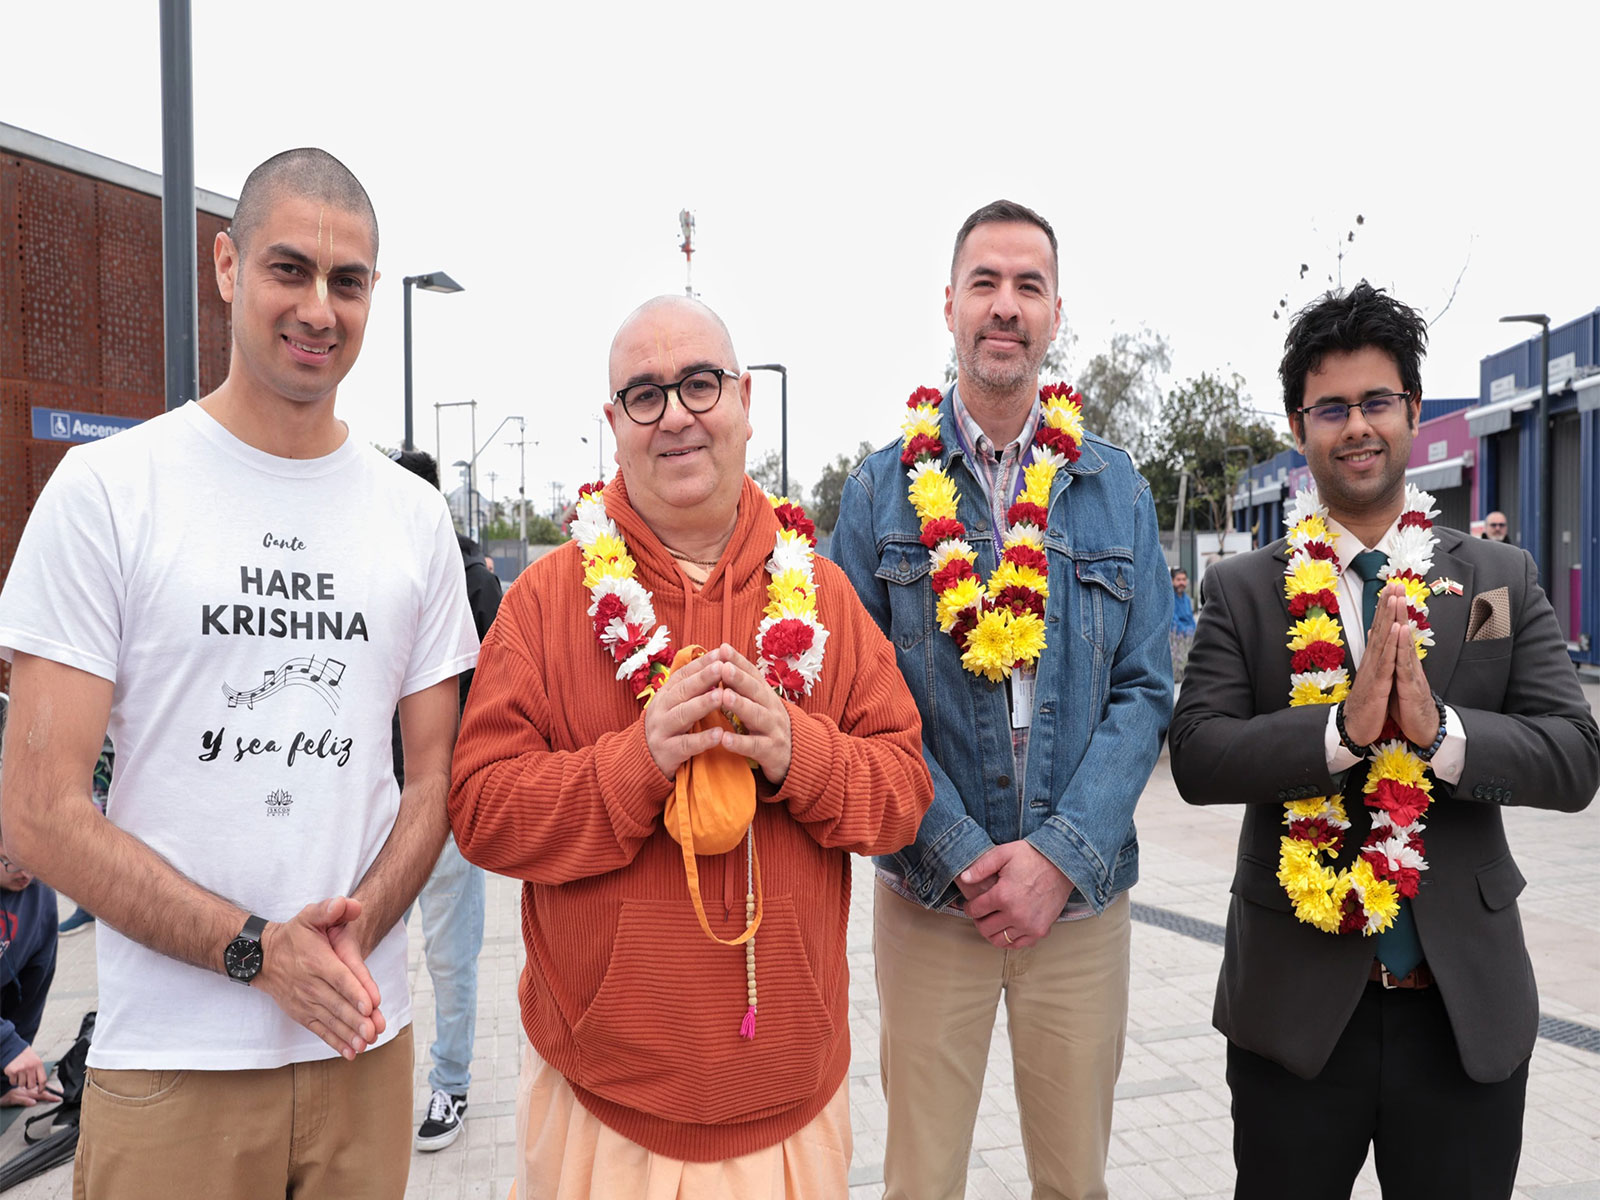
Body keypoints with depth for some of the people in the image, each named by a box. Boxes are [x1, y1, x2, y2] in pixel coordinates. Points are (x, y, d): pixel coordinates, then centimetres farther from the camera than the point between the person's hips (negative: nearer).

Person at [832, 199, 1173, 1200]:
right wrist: (965, 853, -13)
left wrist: (1061, 855, -12)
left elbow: (1144, 691, 0)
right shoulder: (886, 487, 0)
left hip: (1083, 893, 2)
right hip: (930, 893, -1)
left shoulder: (1115, 487, 4)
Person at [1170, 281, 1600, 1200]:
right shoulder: (1243, 591, -3)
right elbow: (1197, 758, -12)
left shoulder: (1505, 580, 2)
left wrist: (1441, 730, -23)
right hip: (1294, 1003, -1)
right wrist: (1343, 728, -25)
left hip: (1468, 1003, 2)